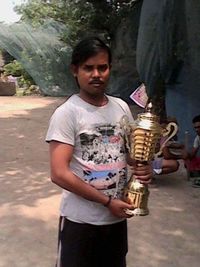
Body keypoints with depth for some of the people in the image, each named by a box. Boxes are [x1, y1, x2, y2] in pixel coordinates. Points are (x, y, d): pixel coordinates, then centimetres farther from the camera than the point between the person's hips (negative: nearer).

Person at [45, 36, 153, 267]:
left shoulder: (121, 107, 2)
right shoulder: (66, 113, -15)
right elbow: (59, 174, -20)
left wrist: (143, 167, -9)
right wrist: (107, 201, -16)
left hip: (118, 215, 6)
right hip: (81, 220, -5)